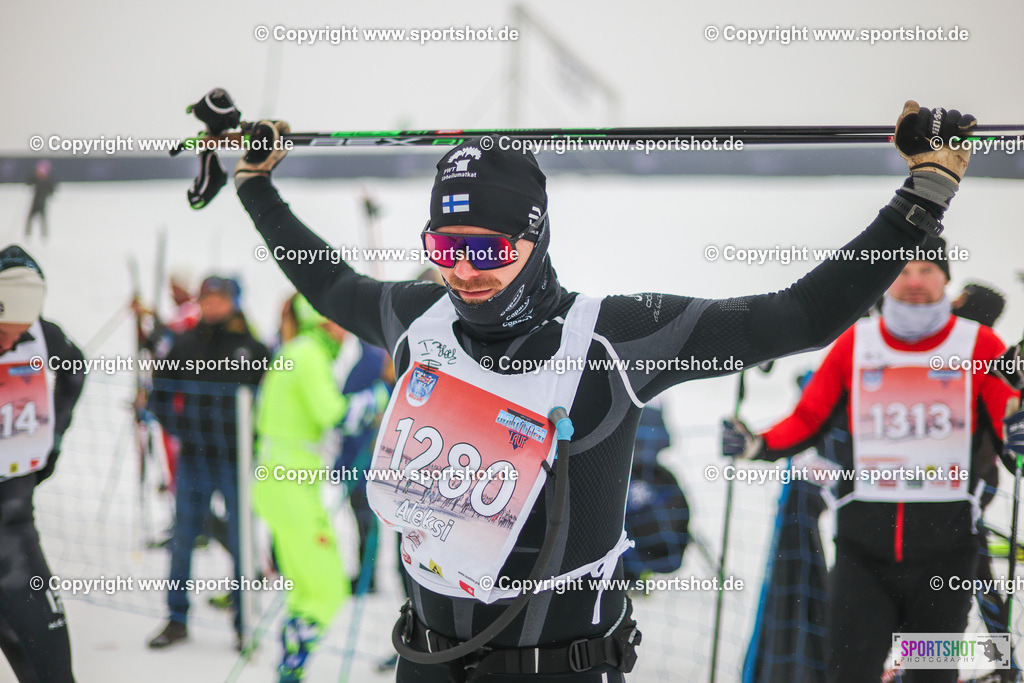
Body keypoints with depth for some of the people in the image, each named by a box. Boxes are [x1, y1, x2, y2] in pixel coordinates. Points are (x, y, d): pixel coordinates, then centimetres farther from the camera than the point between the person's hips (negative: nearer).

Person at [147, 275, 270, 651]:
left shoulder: (251, 346, -3)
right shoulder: (186, 344, 4)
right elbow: (162, 388, 14)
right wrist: (173, 423, 3)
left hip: (235, 458, -3)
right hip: (194, 455, 3)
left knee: (239, 541, 2)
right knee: (182, 538, 5)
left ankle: (244, 623, 11)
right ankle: (177, 620, 15)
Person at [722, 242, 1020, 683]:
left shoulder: (980, 345, 0)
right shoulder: (855, 344, 4)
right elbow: (808, 419, 7)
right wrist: (757, 445, -9)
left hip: (946, 547, 0)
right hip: (863, 546, 1)